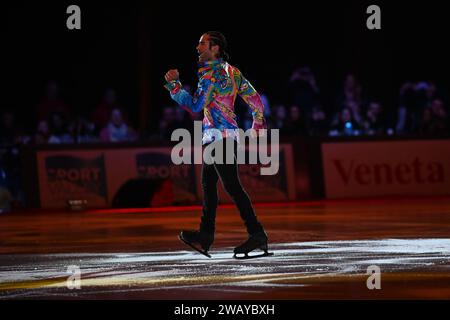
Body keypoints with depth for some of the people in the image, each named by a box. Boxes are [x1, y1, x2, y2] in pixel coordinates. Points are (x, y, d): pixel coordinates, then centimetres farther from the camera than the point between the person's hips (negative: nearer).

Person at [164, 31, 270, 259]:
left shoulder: (211, 73, -12)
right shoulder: (231, 71, 16)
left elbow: (196, 105, -16)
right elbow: (254, 98, 18)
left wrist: (173, 84, -10)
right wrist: (258, 124, 28)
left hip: (219, 136, -10)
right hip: (214, 137, 10)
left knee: (232, 185, -12)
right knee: (208, 184, 11)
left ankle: (257, 234, -16)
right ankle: (205, 236, 13)